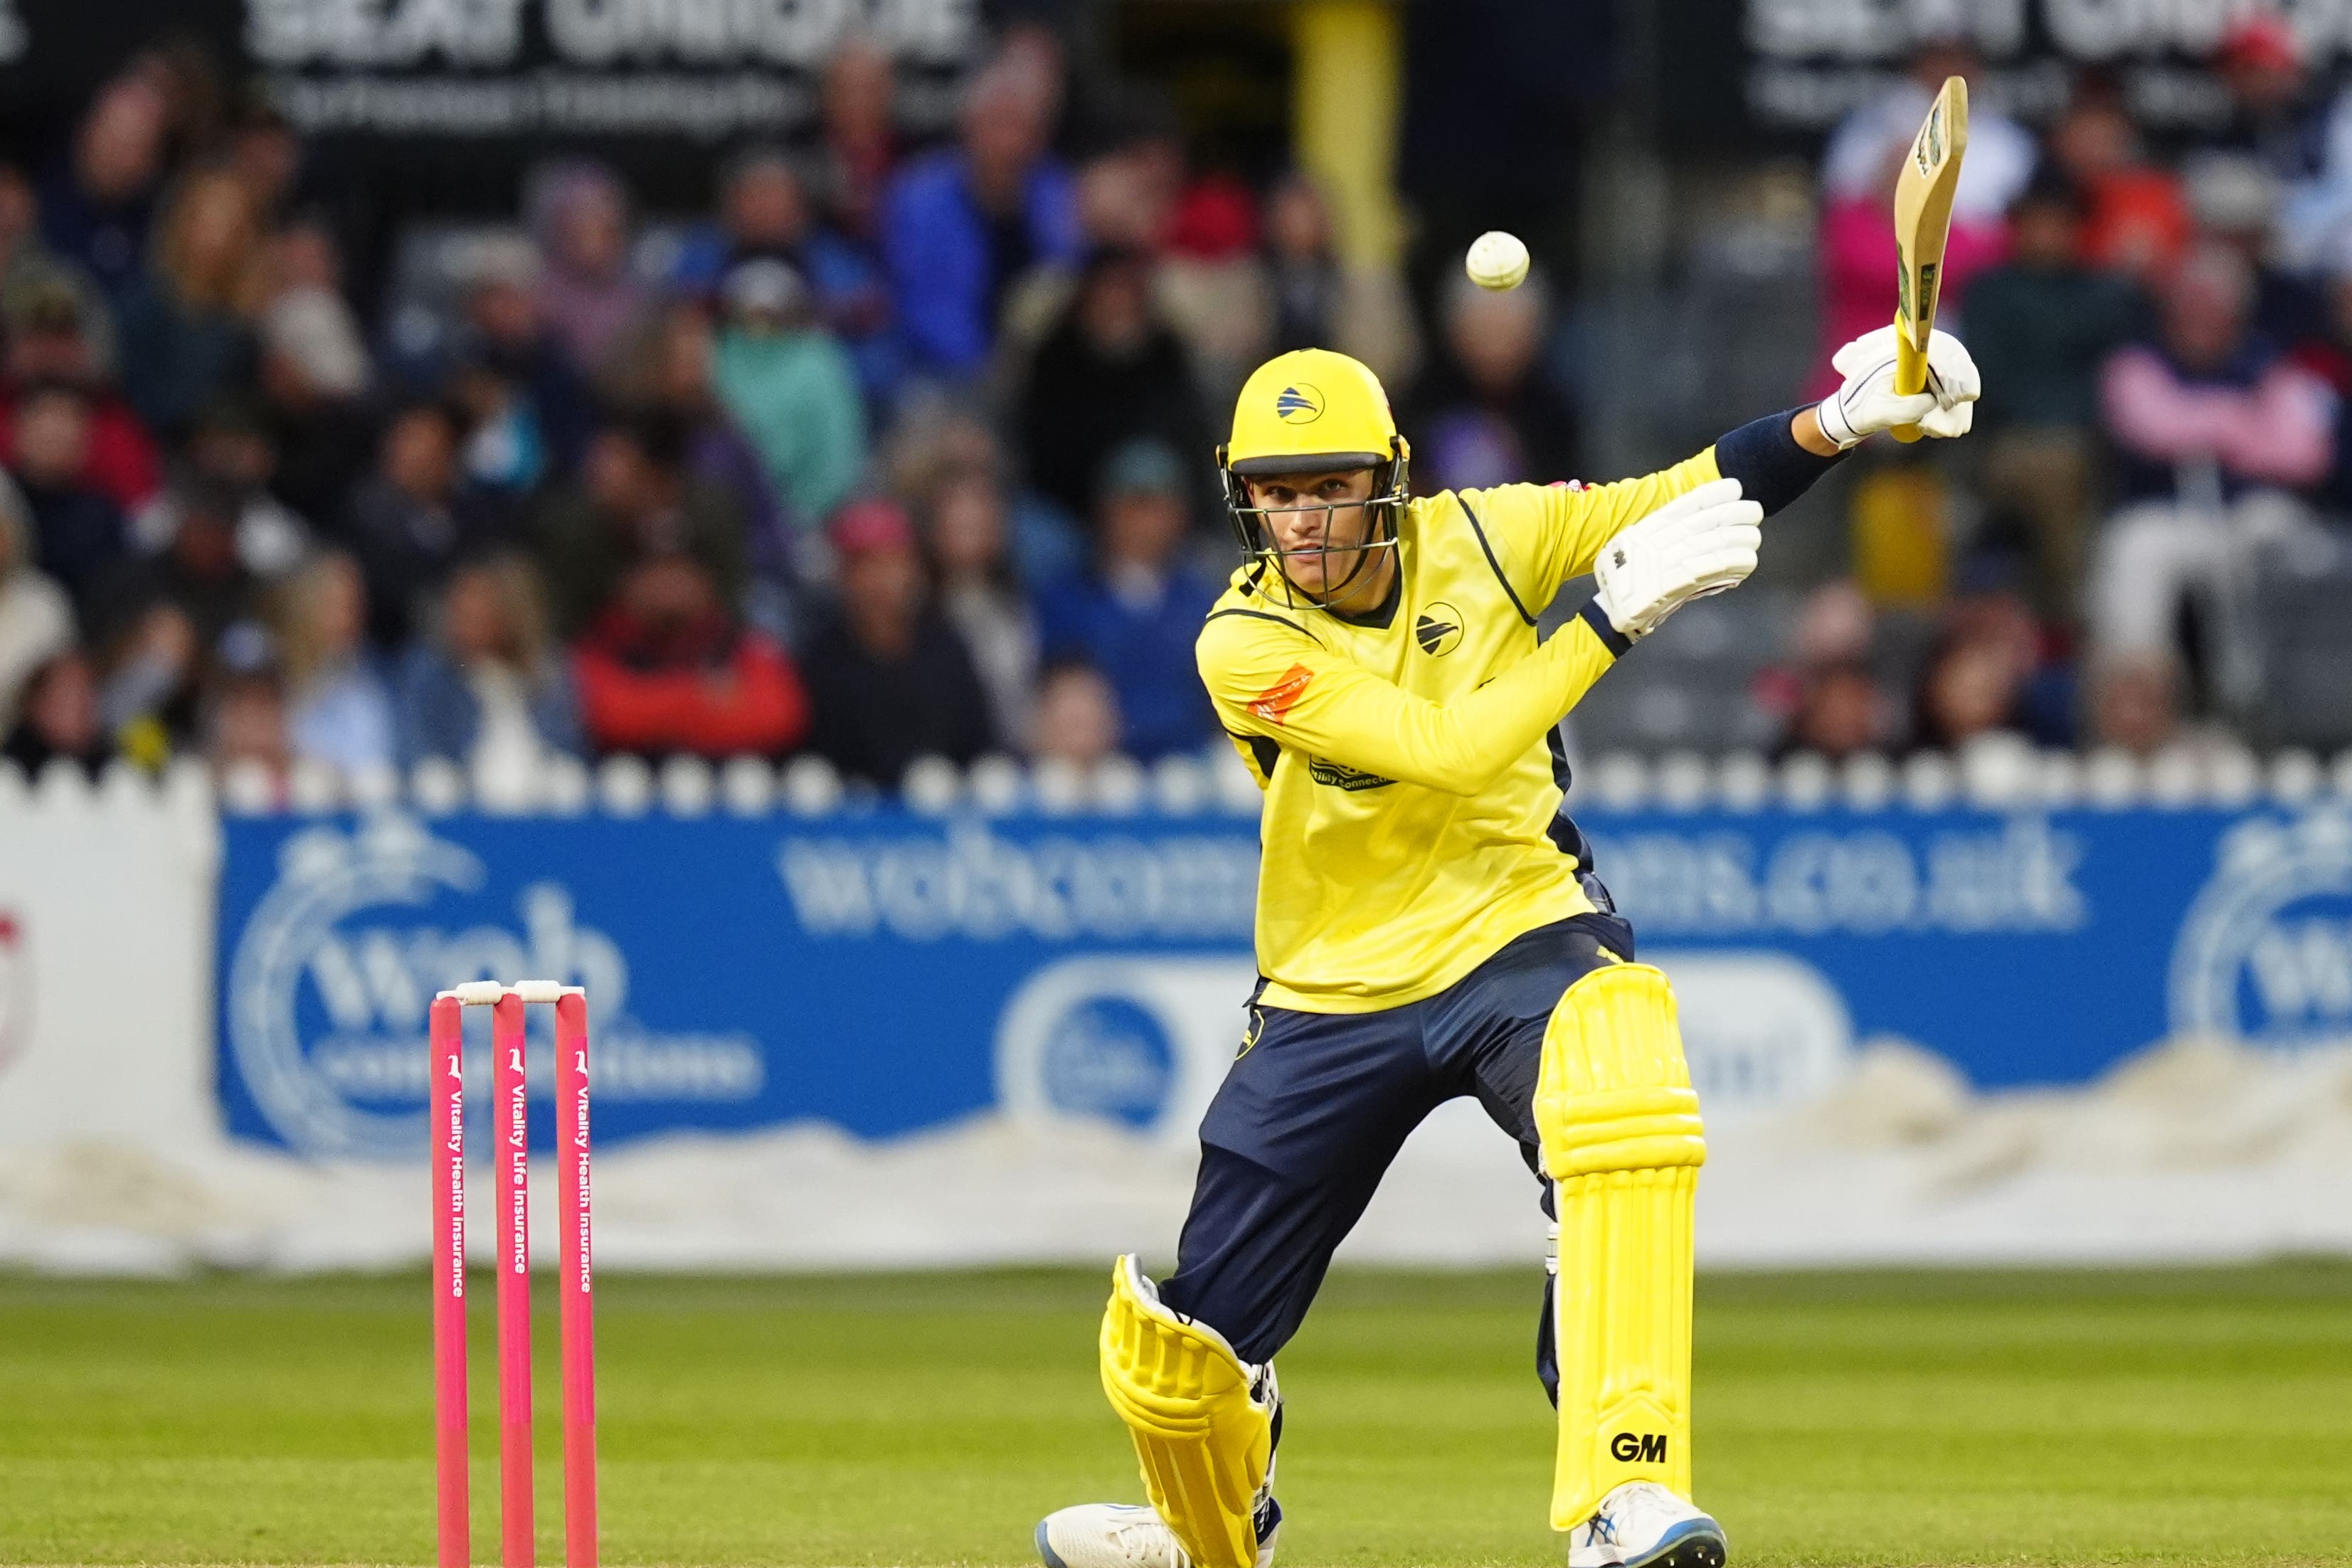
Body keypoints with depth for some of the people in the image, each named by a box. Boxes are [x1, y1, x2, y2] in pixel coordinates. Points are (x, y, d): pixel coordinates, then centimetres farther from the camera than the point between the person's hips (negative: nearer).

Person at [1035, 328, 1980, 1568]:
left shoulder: (1477, 539, -7)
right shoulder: (1245, 644, -17)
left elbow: (1690, 499, -6)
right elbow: (1453, 748, -27)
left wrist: (1840, 420, -23)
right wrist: (1617, 614, -31)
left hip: (1516, 935, 0)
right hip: (1337, 998, 0)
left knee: (1621, 1052, -38)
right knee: (1173, 1353, 2)